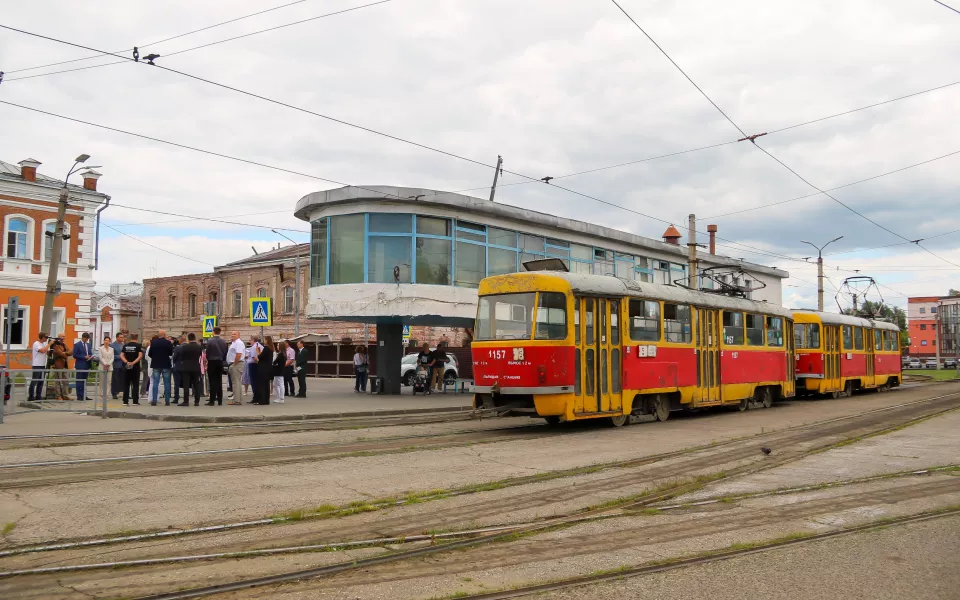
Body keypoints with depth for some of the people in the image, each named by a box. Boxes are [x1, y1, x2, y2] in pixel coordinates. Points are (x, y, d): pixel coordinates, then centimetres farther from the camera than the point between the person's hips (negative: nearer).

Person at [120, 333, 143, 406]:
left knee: (126, 384, 7)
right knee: (135, 384, 2)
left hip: (126, 367, 3)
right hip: (135, 367, -3)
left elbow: (121, 355, -2)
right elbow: (140, 356, -16)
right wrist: (133, 363, -17)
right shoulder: (138, 345, -4)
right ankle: (135, 401, 0)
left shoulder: (125, 345, 6)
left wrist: (127, 362, -11)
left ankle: (125, 401, 7)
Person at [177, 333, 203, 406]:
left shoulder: (184, 346, -10)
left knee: (186, 385, -2)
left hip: (186, 368, -3)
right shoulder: (199, 347, -1)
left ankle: (186, 401, -5)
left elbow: (181, 356, -3)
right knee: (196, 385, 5)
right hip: (196, 368, 3)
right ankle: (197, 401, 4)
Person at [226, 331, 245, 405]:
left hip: (236, 364, -11)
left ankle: (236, 400, -12)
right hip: (233, 364, 11)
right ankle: (237, 399, 16)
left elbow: (239, 354, -24)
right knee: (236, 382, 12)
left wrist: (234, 364, -20)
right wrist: (231, 365, 16)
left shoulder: (238, 343, -13)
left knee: (236, 382, -11)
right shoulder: (234, 343, 20)